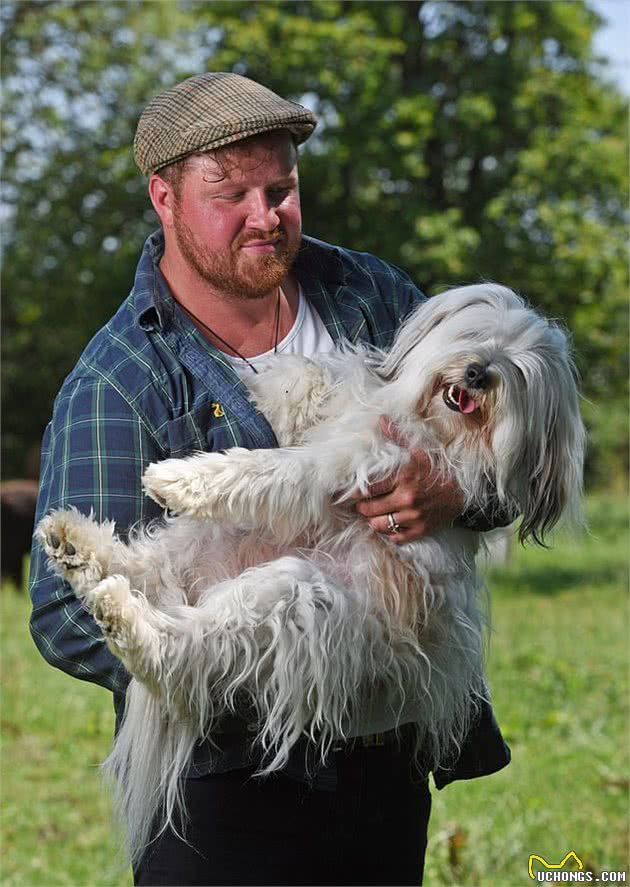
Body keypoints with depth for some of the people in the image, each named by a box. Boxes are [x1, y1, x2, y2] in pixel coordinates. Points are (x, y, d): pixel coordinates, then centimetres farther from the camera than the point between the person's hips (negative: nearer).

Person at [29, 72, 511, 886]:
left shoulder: (368, 297, 1)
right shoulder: (116, 387, -13)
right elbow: (67, 616, -19)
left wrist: (459, 492, -20)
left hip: (391, 762, 5)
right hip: (229, 783, -4)